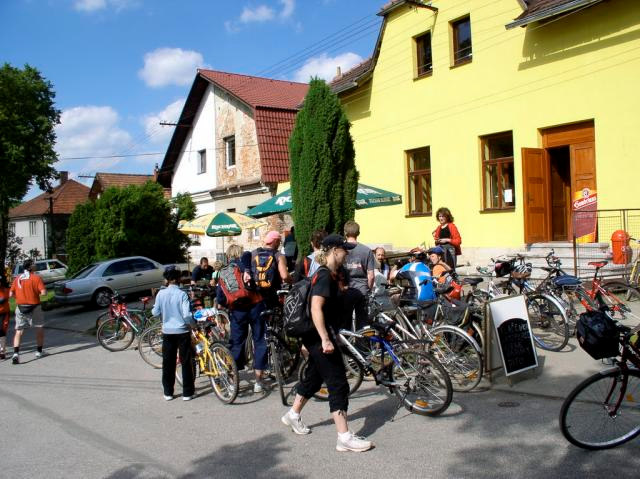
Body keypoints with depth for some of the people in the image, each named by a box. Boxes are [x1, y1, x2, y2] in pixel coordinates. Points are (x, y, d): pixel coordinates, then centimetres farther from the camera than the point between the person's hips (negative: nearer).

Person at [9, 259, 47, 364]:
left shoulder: (17, 279, 4)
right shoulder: (36, 278, -9)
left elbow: (11, 294, 4)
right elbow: (43, 292, -17)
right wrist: (37, 293, 3)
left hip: (20, 307, 3)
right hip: (34, 307, -3)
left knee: (19, 331, 6)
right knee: (39, 328, 15)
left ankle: (16, 353, -9)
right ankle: (39, 351, 22)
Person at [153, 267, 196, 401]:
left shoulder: (161, 294, -4)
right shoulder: (182, 294, -13)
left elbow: (155, 312, 5)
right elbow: (187, 315, -18)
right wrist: (194, 323, -1)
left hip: (167, 332, 3)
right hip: (182, 331, -3)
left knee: (168, 363, 12)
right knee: (186, 362, 6)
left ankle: (168, 392, 18)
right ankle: (187, 393, 10)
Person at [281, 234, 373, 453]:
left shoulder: (323, 274, 13)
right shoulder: (325, 276, -18)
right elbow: (316, 308, -27)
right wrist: (325, 339, -31)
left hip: (315, 336, 10)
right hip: (319, 336, -10)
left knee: (314, 377, 23)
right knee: (338, 384, -8)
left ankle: (293, 415, 40)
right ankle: (344, 438, -5)